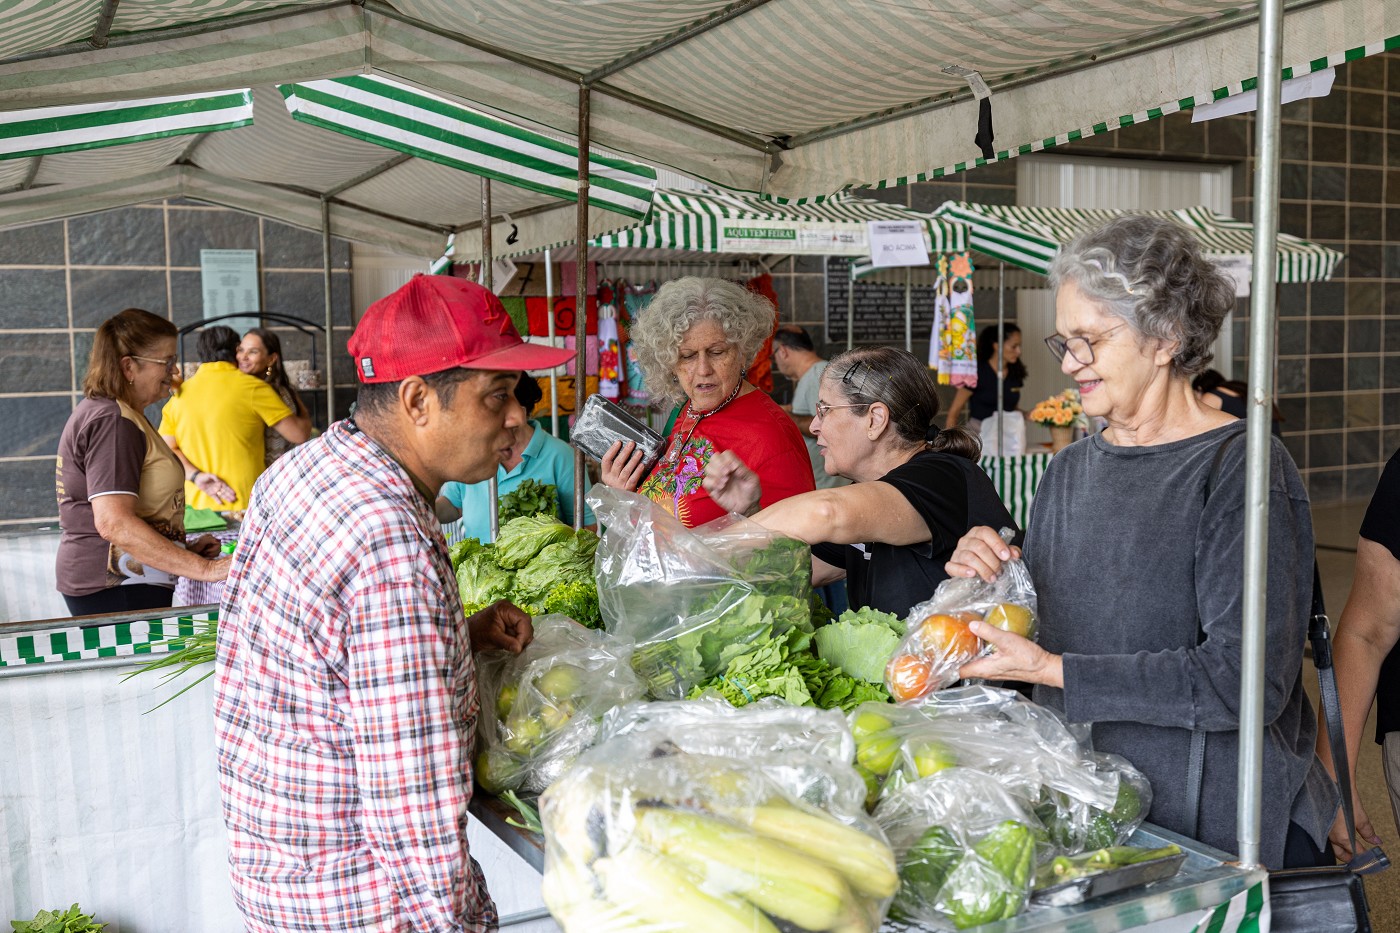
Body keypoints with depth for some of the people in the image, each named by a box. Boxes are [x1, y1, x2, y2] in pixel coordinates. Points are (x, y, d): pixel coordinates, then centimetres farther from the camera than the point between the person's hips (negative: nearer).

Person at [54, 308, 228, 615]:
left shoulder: (101, 410, 18)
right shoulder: (113, 422, -15)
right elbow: (114, 523, -26)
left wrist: (184, 549, 14)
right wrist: (203, 568, -27)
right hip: (119, 587, -10)